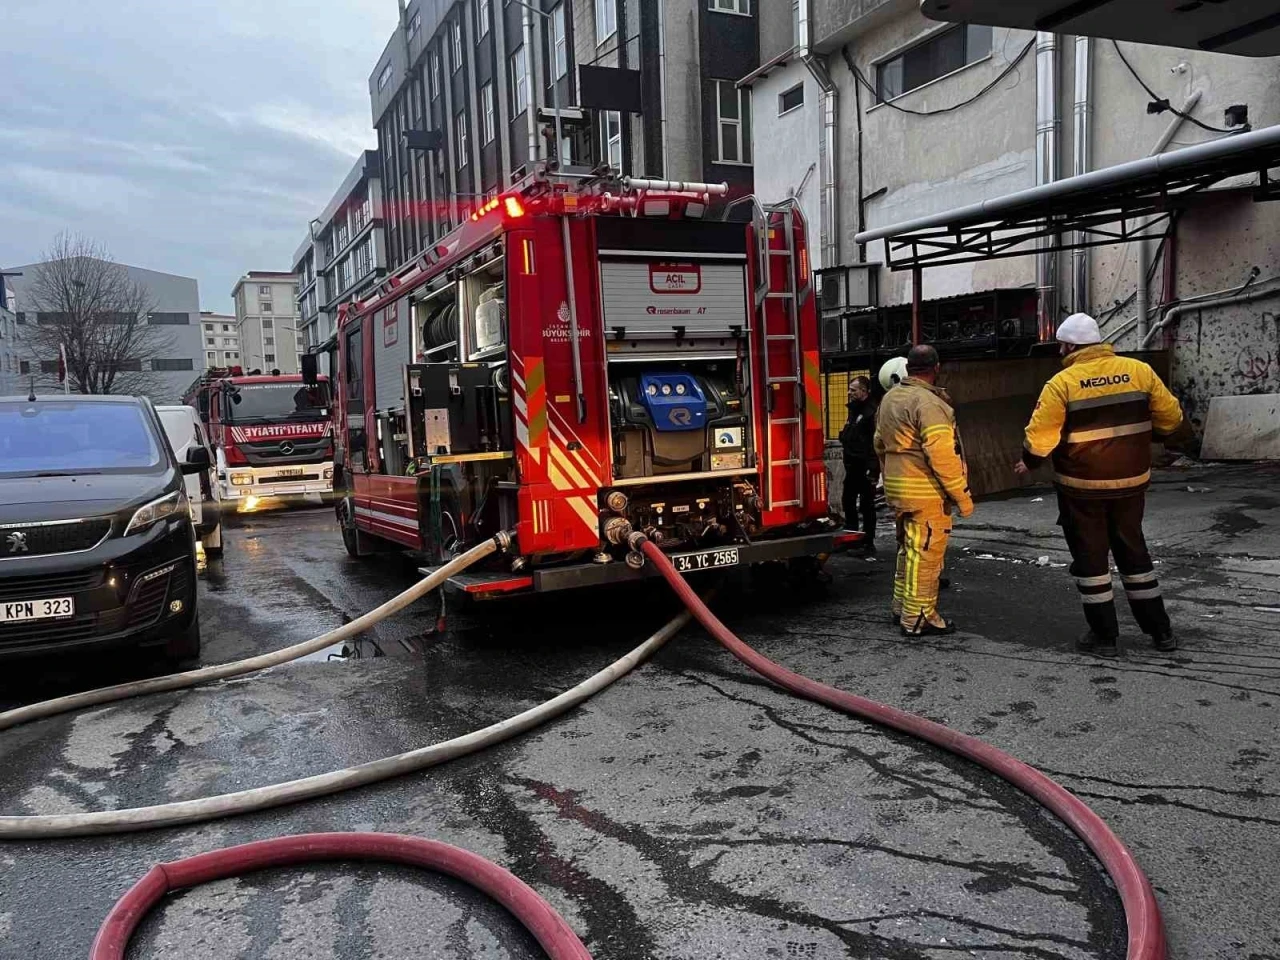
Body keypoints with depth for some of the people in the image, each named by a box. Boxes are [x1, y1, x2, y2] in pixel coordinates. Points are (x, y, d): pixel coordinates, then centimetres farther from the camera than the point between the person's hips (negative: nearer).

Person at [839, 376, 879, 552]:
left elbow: (877, 443, -21)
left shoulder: (872, 411, -15)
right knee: (848, 502, 15)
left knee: (867, 505, -1)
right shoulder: (854, 409, 15)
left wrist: (873, 469, -24)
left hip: (866, 467, -9)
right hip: (852, 465, 9)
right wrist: (844, 436, 6)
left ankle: (868, 542, 7)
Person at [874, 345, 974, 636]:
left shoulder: (890, 398, 10)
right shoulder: (928, 403, -18)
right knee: (925, 554, -2)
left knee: (909, 549, 20)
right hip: (926, 493, -9)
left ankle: (902, 606, 29)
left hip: (897, 489, 9)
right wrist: (962, 496, -16)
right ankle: (918, 619, 3)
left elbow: (880, 444, 18)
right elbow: (941, 455, -22)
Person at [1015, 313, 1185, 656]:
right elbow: (1171, 416, 3)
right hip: (1130, 482, 5)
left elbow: (1040, 435, -14)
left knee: (1090, 557, 7)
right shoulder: (1138, 370, -1)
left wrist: (1028, 463, 5)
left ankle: (1105, 635, 12)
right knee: (1133, 551, 18)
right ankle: (1160, 630, 26)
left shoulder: (1062, 382, -12)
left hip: (1082, 486, -4)